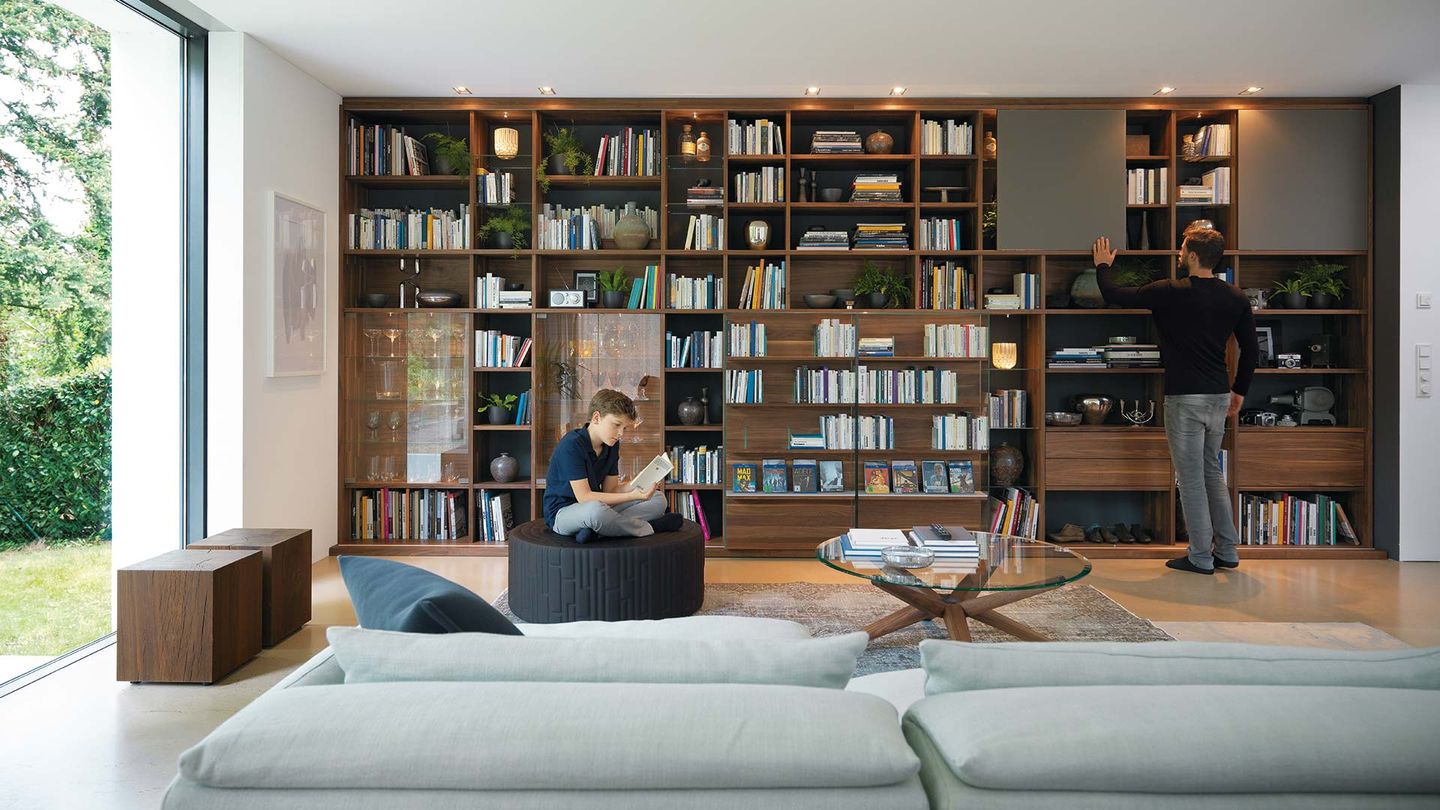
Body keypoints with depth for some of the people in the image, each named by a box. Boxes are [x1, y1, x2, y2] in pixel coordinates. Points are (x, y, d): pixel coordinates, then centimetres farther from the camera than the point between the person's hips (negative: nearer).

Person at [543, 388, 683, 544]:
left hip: (598, 508, 8)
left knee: (658, 499, -2)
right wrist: (632, 496, -29)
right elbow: (584, 497, -25)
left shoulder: (611, 446, 4)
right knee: (595, 509, -43)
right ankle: (650, 528, -15)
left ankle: (596, 530, -22)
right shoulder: (571, 445, -21)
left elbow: (610, 490, 4)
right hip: (562, 513, -8)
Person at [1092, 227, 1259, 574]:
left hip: (1184, 398, -6)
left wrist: (1103, 265, 17)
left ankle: (1200, 558, 7)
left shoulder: (1169, 292, -12)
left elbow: (1114, 295, -2)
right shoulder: (1235, 297, 5)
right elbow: (1251, 350, 10)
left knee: (1191, 478, 1)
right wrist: (1240, 390, 21)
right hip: (1219, 396, 6)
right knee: (1212, 471, 18)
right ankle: (1226, 552, 21)